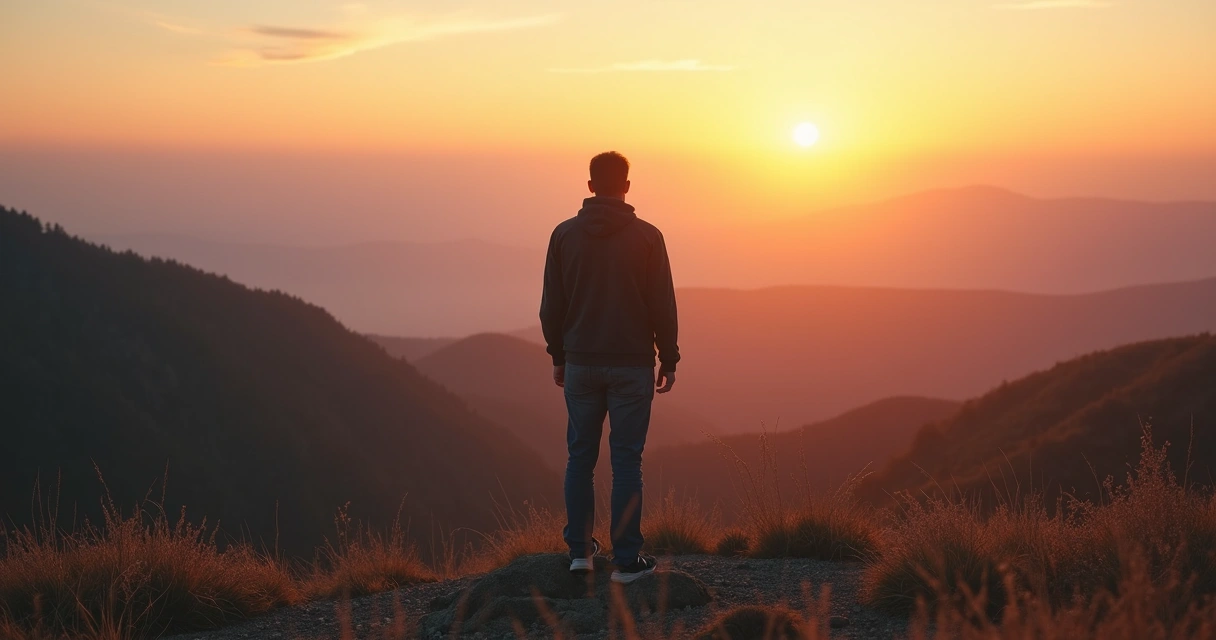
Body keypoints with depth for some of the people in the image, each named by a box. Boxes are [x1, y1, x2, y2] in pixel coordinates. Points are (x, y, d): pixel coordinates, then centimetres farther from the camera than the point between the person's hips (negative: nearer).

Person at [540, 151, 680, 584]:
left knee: (580, 457, 12)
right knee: (626, 461, 0)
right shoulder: (646, 237, -6)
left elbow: (551, 305, 5)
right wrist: (669, 359, 6)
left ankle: (580, 550, 13)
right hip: (631, 365, -2)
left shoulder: (564, 235, 1)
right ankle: (627, 560, 0)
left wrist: (558, 356, 16)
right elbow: (663, 305, -4)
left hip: (580, 364, 2)